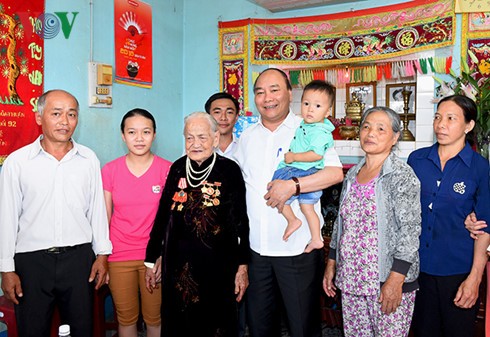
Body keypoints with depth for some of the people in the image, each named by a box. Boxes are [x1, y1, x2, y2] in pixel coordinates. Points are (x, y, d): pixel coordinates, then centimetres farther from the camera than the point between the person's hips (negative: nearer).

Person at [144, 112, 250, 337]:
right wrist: (151, 259, 11)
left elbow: (240, 221, -5)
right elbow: (162, 215, 8)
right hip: (178, 263, 3)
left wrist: (242, 266, -5)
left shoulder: (229, 170, -7)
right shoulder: (178, 168, 3)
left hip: (217, 265, -3)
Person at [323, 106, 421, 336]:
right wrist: (331, 262, 14)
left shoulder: (402, 175, -9)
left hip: (388, 282, -5)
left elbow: (410, 229, -14)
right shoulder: (353, 174, 10)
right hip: (350, 278, 6)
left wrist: (396, 280, -19)